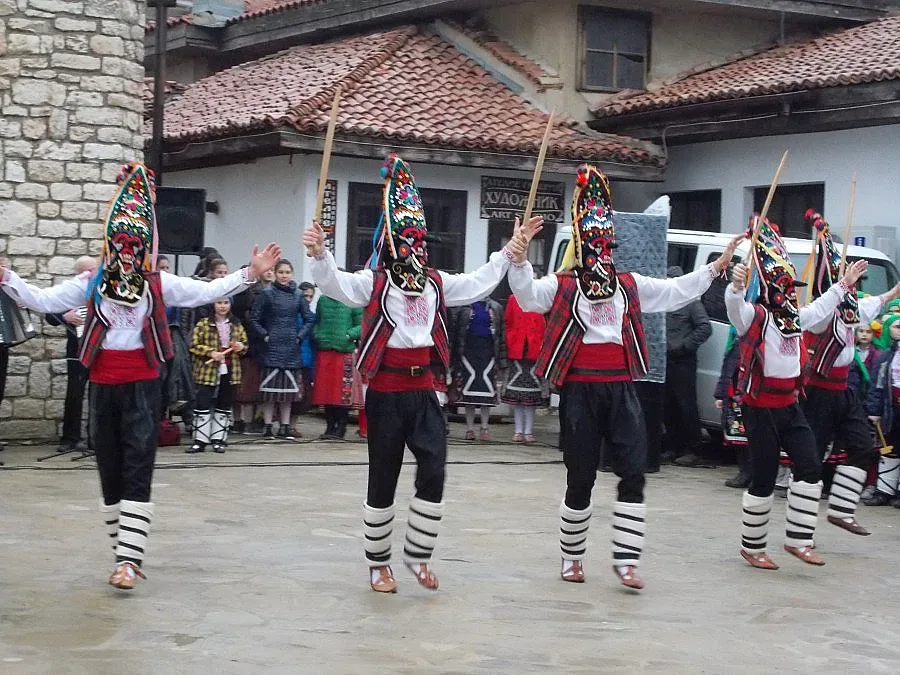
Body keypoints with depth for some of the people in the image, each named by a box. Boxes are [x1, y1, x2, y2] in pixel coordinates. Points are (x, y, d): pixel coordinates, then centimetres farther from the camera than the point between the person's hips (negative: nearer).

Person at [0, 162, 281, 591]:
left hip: (142, 387, -2)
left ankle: (129, 560, -11)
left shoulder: (159, 284, 2)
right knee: (109, 471, 8)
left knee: (137, 473, -8)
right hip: (102, 387, 2)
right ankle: (124, 555, 20)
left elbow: (207, 292, -2)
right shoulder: (90, 284, 4)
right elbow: (43, 301, 1)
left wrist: (249, 274, -11)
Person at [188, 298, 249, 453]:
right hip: (208, 371, -4)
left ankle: (219, 440, 16)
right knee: (203, 405, -6)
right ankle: (200, 440, -1)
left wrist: (241, 347, -3)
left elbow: (245, 344, 19)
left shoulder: (236, 325, 12)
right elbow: (194, 346, -6)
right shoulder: (203, 324, -2)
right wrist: (211, 353, -18)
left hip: (229, 371, 4)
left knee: (224, 407, 8)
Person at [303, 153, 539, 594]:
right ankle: (378, 564, 17)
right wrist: (319, 254, -40)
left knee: (433, 470, -5)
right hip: (386, 391, -4)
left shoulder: (436, 283, 10)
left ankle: (418, 554, 12)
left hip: (423, 389, 4)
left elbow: (479, 284, 16)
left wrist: (512, 250, 11)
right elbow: (335, 284, -22)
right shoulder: (373, 281, -7)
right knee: (383, 479, 4)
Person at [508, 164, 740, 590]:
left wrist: (716, 267, 9)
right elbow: (527, 293, -19)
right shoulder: (562, 286, -2)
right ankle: (572, 557, 20)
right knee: (581, 477, 4)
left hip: (621, 388, 4)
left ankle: (625, 559, 3)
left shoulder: (630, 286, 13)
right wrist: (519, 257, -36)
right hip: (579, 390, -4)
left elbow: (677, 291, 15)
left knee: (634, 471, -3)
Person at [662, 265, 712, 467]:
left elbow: (705, 328, -9)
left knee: (687, 405, -6)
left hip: (683, 361, -6)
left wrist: (685, 345, -13)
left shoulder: (690, 301, -3)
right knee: (668, 407, 8)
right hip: (664, 360, 6)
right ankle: (674, 448, 16)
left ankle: (693, 451, -3)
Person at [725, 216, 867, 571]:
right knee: (765, 477, -2)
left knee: (810, 468, 1)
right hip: (759, 406, -8)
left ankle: (798, 539, 9)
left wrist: (845, 284, 34)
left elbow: (821, 307, 29)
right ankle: (751, 547, 11)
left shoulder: (794, 318, 11)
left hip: (789, 405, 8)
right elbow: (734, 304, -33)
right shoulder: (754, 315, -12)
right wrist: (737, 284, -54)